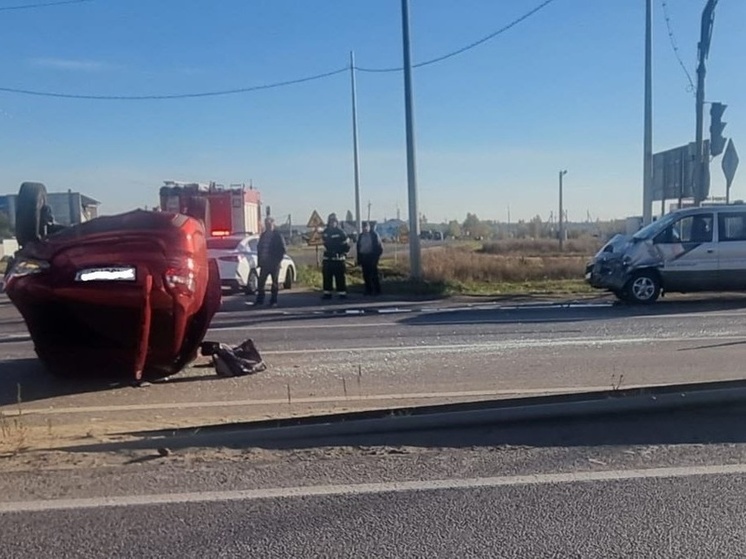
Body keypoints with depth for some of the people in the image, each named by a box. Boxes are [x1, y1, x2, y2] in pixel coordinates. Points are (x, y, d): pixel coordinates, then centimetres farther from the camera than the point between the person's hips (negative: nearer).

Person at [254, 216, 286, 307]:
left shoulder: (277, 235, -4)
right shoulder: (263, 235, 12)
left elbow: (282, 249, -6)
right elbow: (259, 248, 15)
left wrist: (278, 260, -12)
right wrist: (259, 261, 7)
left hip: (274, 263, -5)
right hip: (264, 262, 5)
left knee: (275, 282, 3)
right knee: (261, 281, 2)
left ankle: (273, 301, 9)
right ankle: (259, 299, 9)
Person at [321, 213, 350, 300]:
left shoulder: (341, 233, -5)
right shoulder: (325, 232, 10)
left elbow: (346, 245, -2)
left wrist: (343, 253, -8)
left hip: (338, 260, -5)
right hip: (327, 259, 5)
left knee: (340, 277, -3)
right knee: (327, 277, 6)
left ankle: (342, 293, 2)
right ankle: (327, 293, 12)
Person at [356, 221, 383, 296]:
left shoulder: (374, 235, -2)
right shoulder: (361, 236, 12)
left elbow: (379, 247, -3)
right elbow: (358, 247, 14)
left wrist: (376, 256, -11)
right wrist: (359, 259, 7)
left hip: (371, 256, -5)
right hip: (363, 257, 5)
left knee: (374, 274, -4)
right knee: (366, 275, 5)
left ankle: (377, 290, 2)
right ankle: (368, 290, 12)